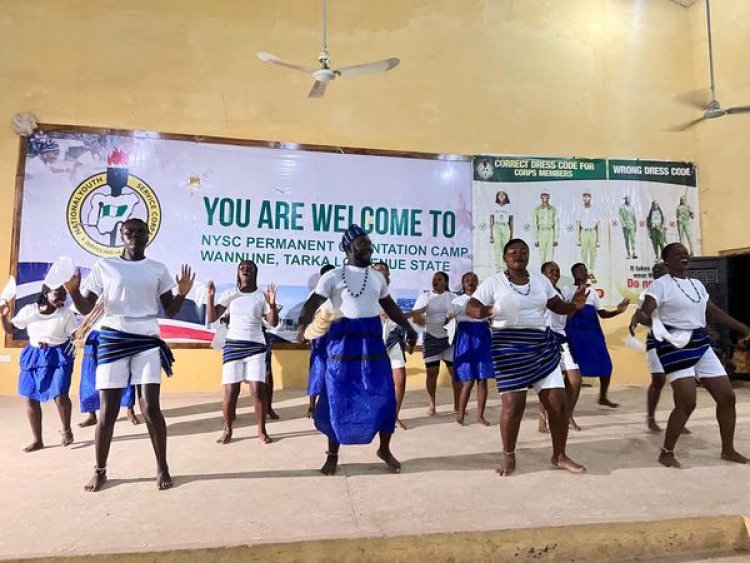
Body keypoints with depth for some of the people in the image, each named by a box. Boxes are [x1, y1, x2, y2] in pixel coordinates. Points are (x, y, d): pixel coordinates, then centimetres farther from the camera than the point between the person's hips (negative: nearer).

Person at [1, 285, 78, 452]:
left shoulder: (66, 314, -10)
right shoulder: (29, 310, -3)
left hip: (58, 357, -4)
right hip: (34, 357, 4)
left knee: (60, 396, -13)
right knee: (31, 398, 5)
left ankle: (67, 431, 14)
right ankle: (37, 440, 20)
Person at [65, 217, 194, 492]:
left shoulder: (158, 269, 8)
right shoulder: (104, 266, 5)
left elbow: (170, 311, 8)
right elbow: (87, 308, 4)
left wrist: (183, 292, -9)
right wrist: (72, 290, -14)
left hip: (147, 340, 0)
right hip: (112, 339, 0)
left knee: (151, 407, -4)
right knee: (107, 410, 3)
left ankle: (162, 468, 10)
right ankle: (100, 470, 22)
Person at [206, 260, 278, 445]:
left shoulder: (262, 296, 0)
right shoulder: (229, 294, 4)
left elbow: (273, 323, -7)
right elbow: (211, 318, 0)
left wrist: (272, 304, -23)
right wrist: (211, 296, -12)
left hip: (256, 346, -1)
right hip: (233, 346, 1)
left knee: (259, 390, -5)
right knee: (230, 391, 0)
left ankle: (261, 431, 6)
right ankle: (227, 430, 17)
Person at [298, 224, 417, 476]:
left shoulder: (377, 277, 13)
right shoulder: (334, 276, -3)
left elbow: (390, 306, 24)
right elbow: (312, 304, -11)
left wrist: (409, 328, 19)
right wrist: (302, 327, -30)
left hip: (372, 341, 4)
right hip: (343, 341, -4)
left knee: (384, 397, 5)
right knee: (338, 400, 4)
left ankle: (385, 449, 25)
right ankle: (333, 455, 21)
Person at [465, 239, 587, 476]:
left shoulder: (541, 280, 11)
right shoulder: (493, 282, -4)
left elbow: (557, 306, 15)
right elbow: (470, 307, -9)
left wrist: (574, 305, -7)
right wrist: (483, 311, -32)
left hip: (543, 345, 5)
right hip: (509, 348, -5)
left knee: (558, 402, 4)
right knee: (513, 404, -7)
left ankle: (559, 456, 24)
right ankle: (509, 457, 16)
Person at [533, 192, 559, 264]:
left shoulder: (553, 210, 0)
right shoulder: (537, 210, 0)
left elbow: (556, 225, 1)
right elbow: (535, 225, 2)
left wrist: (556, 239, -4)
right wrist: (536, 239, -3)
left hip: (551, 233, -1)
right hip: (541, 233, 1)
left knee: (550, 256, -6)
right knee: (542, 256, 3)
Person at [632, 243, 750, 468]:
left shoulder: (697, 285, 14)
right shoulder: (661, 285, -9)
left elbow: (714, 312, 25)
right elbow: (644, 313, -21)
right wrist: (642, 318, -44)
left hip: (701, 344, 8)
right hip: (675, 345, -8)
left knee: (727, 396, 9)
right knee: (687, 403, -13)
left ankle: (728, 450, 28)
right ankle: (666, 453, 4)